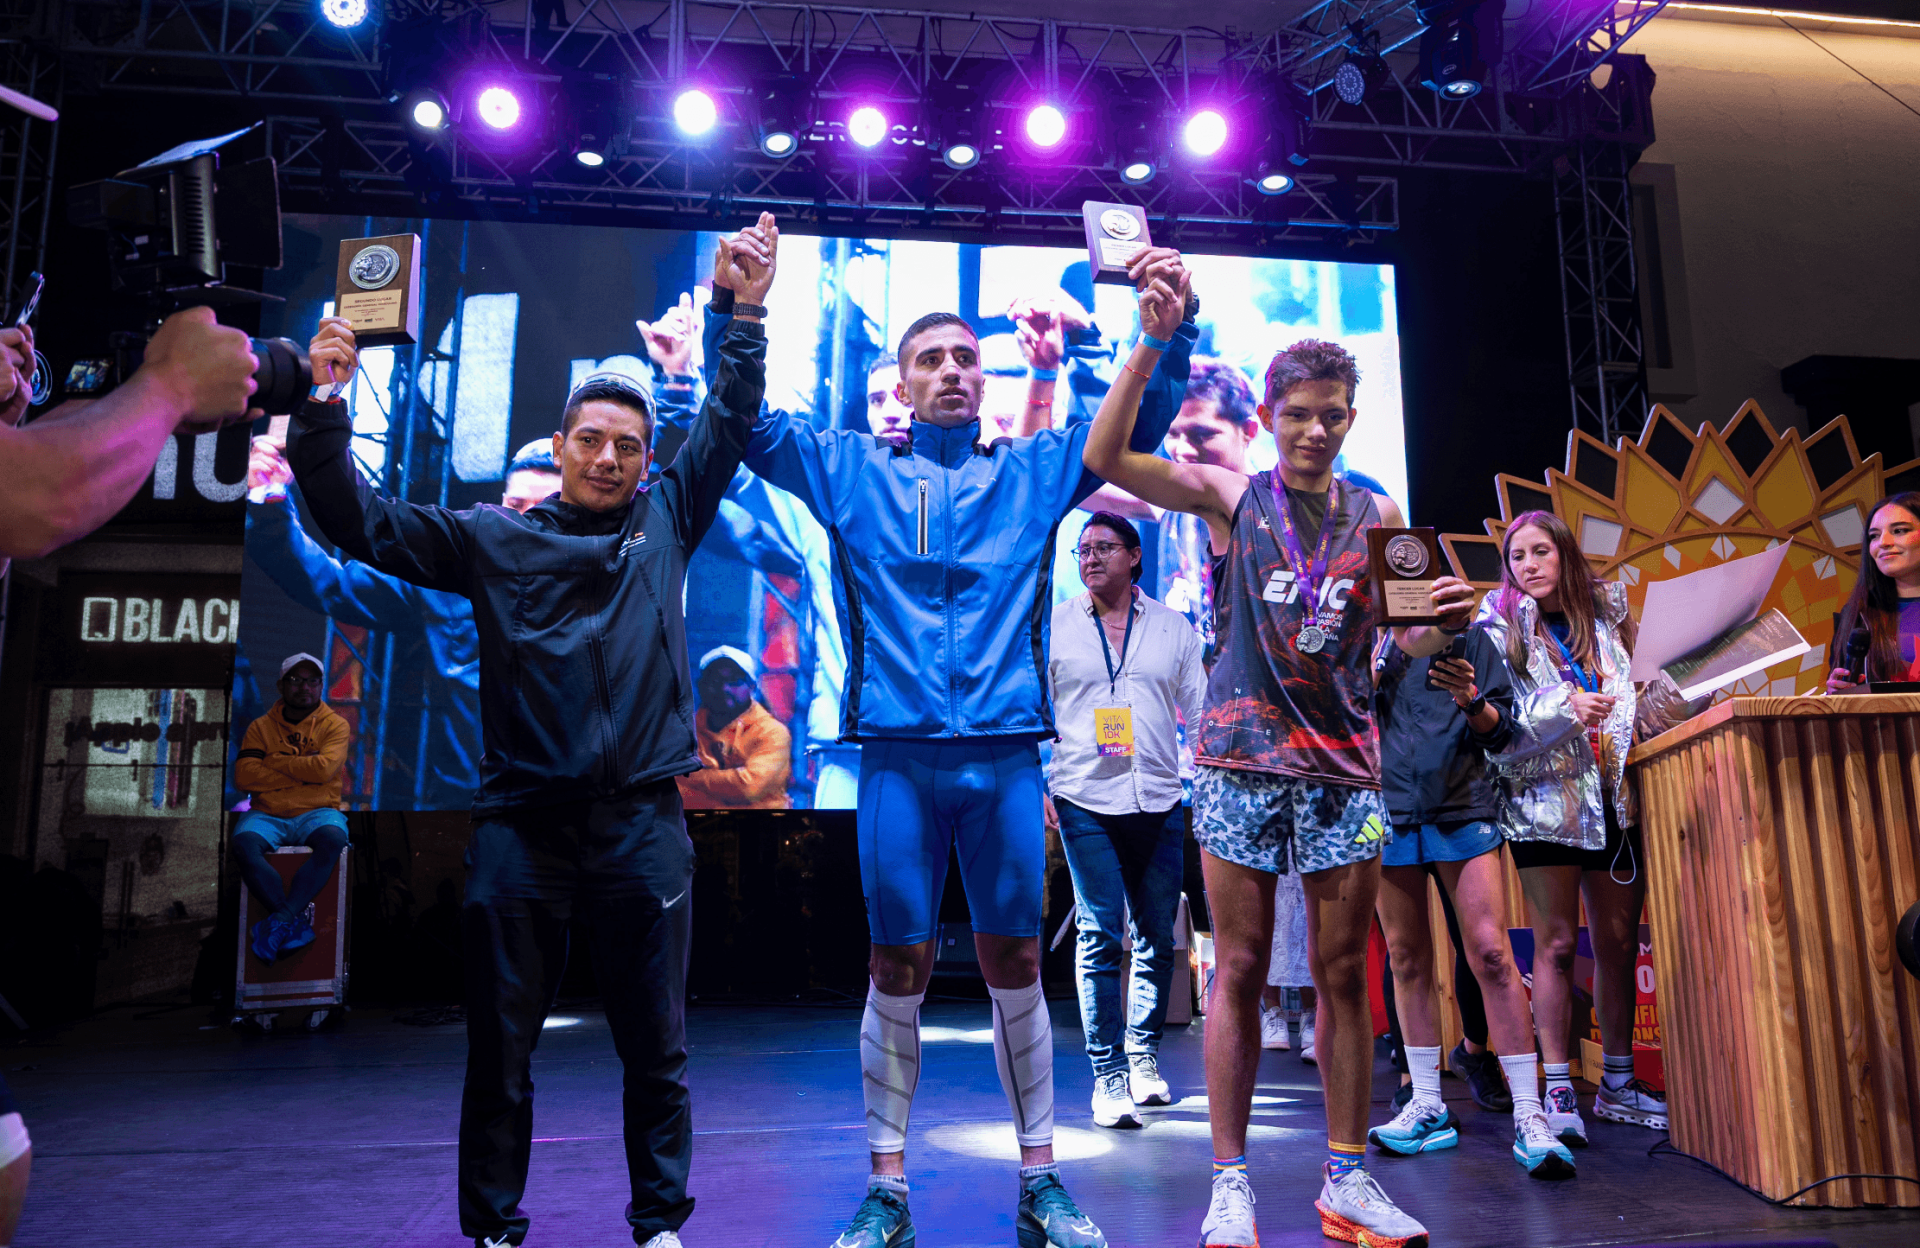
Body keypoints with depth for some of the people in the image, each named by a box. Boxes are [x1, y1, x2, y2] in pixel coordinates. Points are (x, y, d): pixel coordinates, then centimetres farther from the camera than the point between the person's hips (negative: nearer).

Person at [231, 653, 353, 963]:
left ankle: (280, 922, -32)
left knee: (333, 839, -35)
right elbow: (244, 775, -4)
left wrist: (275, 760, -4)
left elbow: (324, 767, -12)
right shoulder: (261, 726, 11)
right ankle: (297, 922, -30)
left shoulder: (334, 725, 6)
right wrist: (301, 772, -7)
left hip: (316, 812, -1)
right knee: (244, 844, -32)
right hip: (267, 815, 1)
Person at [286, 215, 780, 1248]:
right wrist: (322, 413, -7)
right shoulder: (493, 537, 9)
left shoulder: (665, 521, 11)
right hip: (520, 821, 0)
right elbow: (364, 525, 5)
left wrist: (742, 315, 4)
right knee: (499, 1046, 8)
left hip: (642, 822, 0)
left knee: (655, 1047, 8)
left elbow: (729, 425, 11)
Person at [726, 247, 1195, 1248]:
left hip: (1004, 753, 1)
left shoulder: (1036, 470, 13)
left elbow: (1139, 423, 8)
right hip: (896, 754, -1)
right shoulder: (849, 470, 12)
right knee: (897, 968, 5)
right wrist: (732, 310, -8)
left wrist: (1171, 324, -9)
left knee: (1015, 964, 7)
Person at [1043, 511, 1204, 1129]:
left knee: (1157, 936, 8)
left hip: (1160, 801, 2)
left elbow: (1199, 709, 13)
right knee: (1100, 936, -5)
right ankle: (1107, 1073, 5)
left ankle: (1144, 1053, 26)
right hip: (1085, 801, -2)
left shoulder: (1172, 627, 9)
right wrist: (1036, 784, -1)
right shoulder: (1053, 627, 4)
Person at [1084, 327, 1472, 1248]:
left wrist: (1447, 620, -12)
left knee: (1343, 973, 6)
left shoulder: (1376, 514, 12)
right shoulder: (1231, 497, 5)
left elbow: (1407, 639, 11)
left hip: (1344, 758, 3)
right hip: (1241, 755, -2)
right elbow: (1104, 457, -6)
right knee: (1239, 970, 1)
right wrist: (1151, 343, -14)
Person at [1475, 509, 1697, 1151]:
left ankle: (1617, 1084, 19)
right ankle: (1557, 1087, 4)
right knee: (1556, 943, -4)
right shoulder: (1500, 626, -1)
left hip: (1616, 798, 4)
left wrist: (1659, 703, 4)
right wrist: (1563, 710, -22)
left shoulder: (1606, 612, 12)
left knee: (1619, 942, 7)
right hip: (1545, 796, -4)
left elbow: (1632, 702, 23)